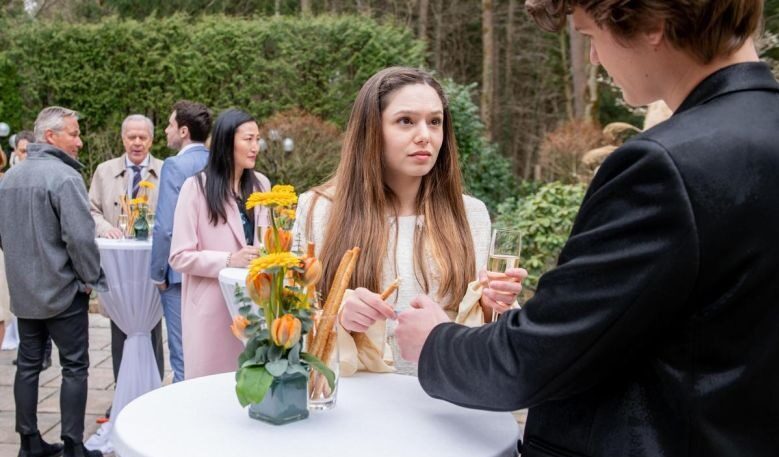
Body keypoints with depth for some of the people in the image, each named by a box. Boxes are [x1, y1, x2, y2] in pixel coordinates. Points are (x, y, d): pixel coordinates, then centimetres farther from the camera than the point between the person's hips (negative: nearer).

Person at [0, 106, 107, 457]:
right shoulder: (64, 176, -17)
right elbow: (79, 236, -22)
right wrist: (91, 278, -10)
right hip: (62, 289, -8)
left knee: (28, 363, 14)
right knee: (74, 366, 2)